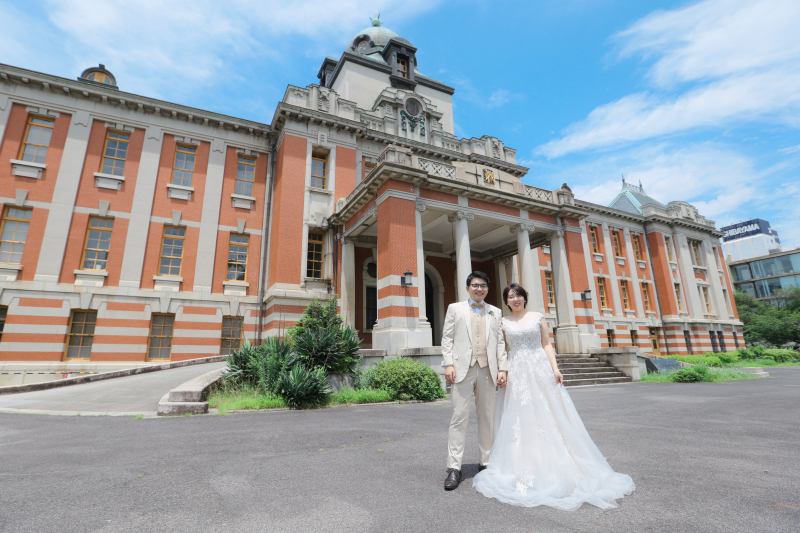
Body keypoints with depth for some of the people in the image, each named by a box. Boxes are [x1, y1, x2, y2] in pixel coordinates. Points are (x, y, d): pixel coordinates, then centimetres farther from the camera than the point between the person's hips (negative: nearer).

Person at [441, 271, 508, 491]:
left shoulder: (495, 312, 16)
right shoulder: (455, 308, 10)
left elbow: (500, 342, 12)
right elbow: (447, 339, 5)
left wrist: (502, 368, 3)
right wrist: (448, 364, -6)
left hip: (488, 371, 3)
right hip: (463, 369, -2)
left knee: (487, 417, 9)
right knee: (459, 418, -4)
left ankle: (486, 463, 22)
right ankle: (454, 468, 2)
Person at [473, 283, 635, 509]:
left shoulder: (537, 317, 7)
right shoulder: (503, 322, 7)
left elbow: (547, 345, 5)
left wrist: (555, 368, -6)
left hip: (540, 370, 0)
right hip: (516, 373, 0)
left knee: (548, 416, 1)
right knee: (520, 418, 2)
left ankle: (554, 464, 14)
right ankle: (524, 467, 13)